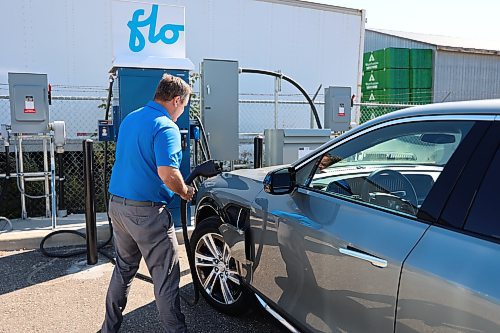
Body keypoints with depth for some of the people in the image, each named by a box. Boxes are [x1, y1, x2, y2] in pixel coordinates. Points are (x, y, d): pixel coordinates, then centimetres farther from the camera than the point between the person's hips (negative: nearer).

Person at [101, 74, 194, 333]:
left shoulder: (129, 119, 12)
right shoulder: (166, 128, -16)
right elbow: (167, 173, -26)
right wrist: (185, 192, -7)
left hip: (116, 204, 9)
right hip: (146, 211, -9)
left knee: (124, 268, 23)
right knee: (166, 277, 2)